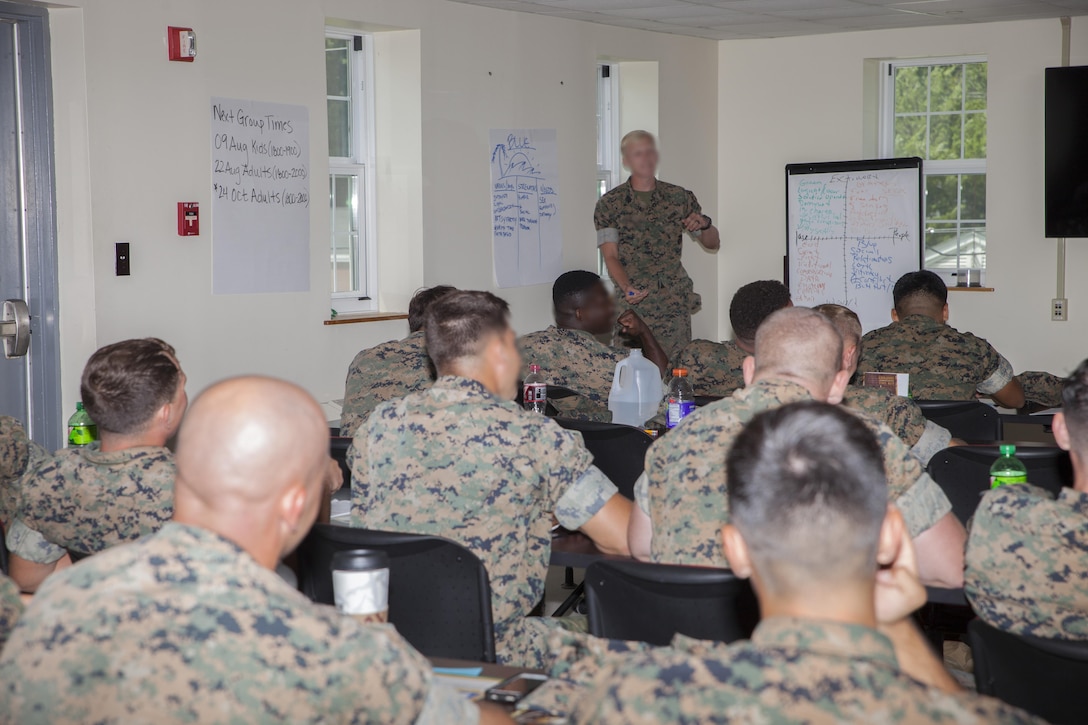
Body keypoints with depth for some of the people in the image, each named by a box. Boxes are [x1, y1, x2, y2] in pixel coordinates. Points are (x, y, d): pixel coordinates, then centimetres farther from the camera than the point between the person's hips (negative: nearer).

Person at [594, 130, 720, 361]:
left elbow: (713, 243, 15)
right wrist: (627, 287, -22)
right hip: (631, 305, -2)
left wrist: (704, 224, -8)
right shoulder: (609, 204, 3)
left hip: (675, 305, 2)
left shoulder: (680, 198, 9)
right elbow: (610, 256, -3)